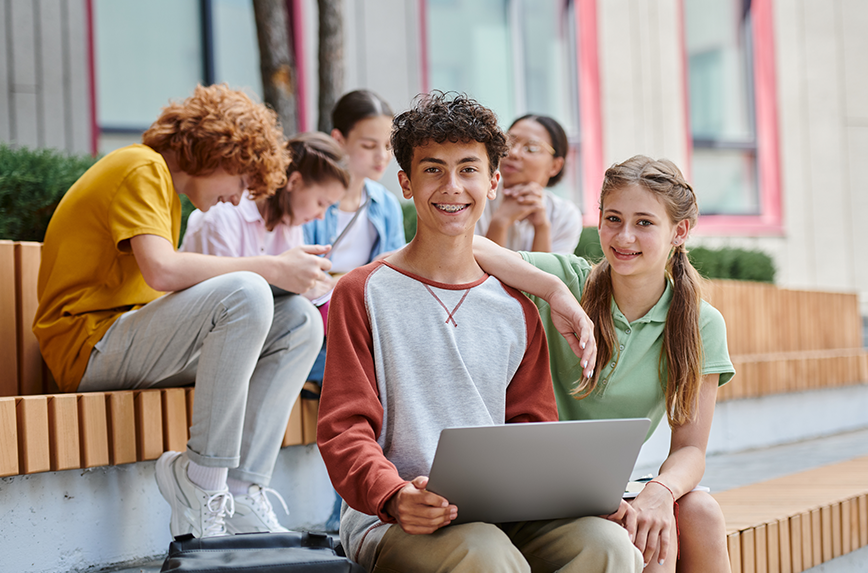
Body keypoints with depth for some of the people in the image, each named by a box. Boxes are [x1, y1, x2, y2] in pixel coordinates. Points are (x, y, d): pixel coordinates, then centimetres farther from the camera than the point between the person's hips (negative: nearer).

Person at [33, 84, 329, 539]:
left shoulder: (163, 185, 24)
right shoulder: (141, 168, -7)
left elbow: (166, 289, 14)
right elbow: (162, 270, -24)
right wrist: (271, 268, -18)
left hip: (133, 340, 10)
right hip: (90, 350, -10)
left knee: (299, 322, -1)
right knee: (246, 293, -30)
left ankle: (241, 496, -12)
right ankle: (201, 479, -23)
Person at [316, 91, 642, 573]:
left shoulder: (516, 308, 17)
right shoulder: (363, 293, 4)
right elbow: (345, 430, -3)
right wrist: (395, 497, -24)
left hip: (505, 516, 4)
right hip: (388, 522, -4)